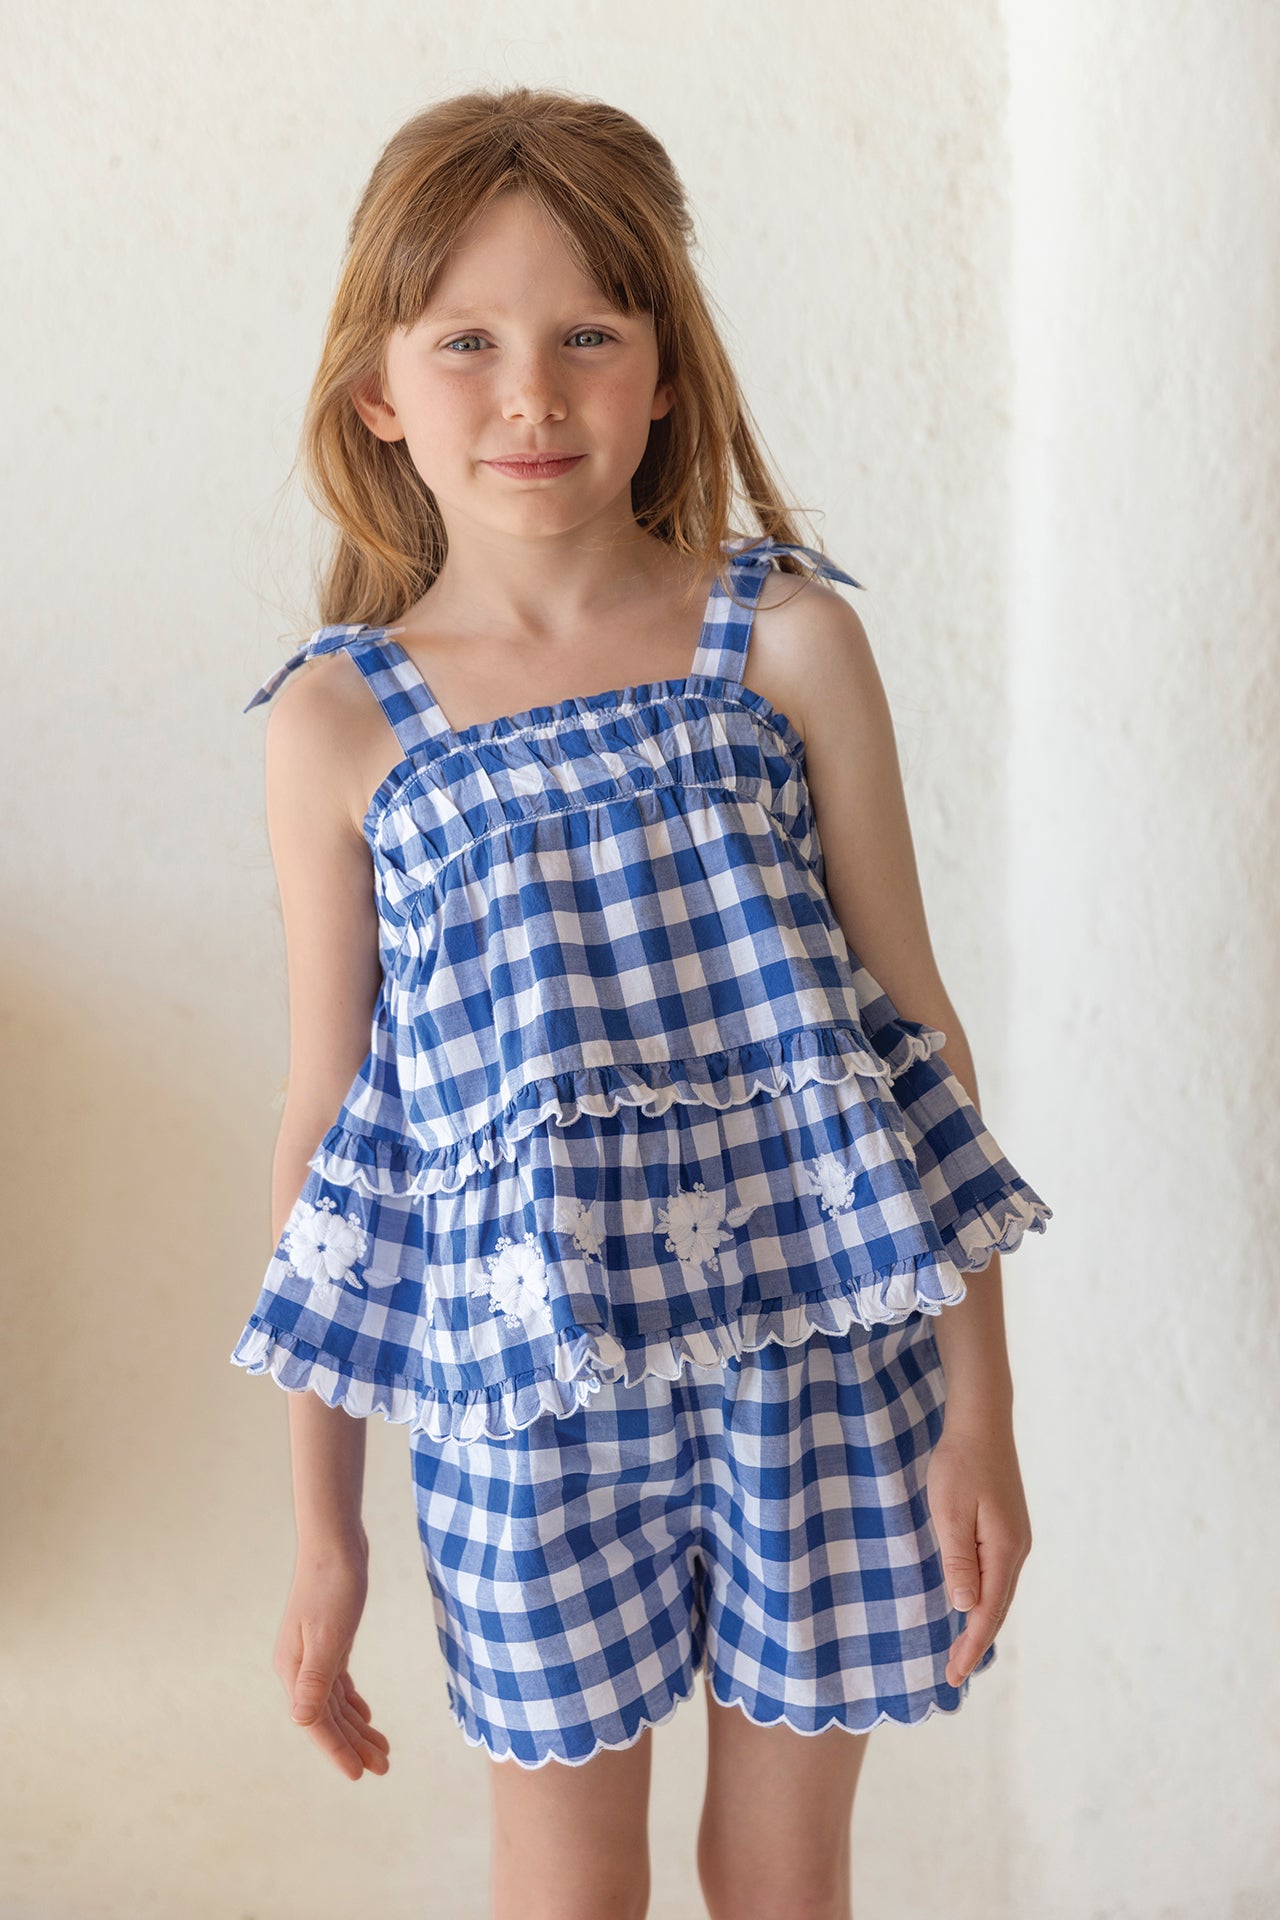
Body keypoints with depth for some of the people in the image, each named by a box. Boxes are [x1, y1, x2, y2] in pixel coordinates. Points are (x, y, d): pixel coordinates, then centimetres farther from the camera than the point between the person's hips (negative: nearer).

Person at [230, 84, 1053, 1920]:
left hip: (822, 1357, 0)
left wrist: (980, 1404, -2)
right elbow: (330, 1121, 2)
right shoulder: (342, 719, -3)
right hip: (525, 1397, 0)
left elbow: (914, 1026, 0)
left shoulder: (789, 639, -4)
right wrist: (325, 1525, 5)